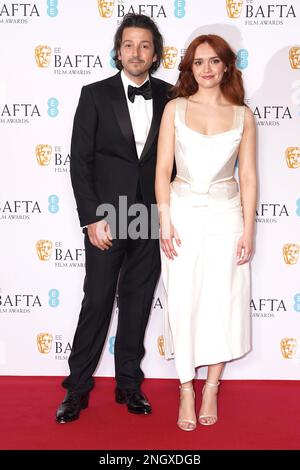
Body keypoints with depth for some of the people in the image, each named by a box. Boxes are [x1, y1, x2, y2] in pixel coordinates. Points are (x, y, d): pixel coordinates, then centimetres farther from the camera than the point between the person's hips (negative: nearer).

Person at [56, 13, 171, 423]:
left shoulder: (169, 97, 4)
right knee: (97, 301, 4)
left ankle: (129, 384, 24)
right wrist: (92, 218, -10)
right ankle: (78, 387, 18)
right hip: (106, 218, -2)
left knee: (137, 303, 10)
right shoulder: (95, 95, -1)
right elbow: (80, 160, -4)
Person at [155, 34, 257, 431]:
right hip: (183, 212, 0)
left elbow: (248, 176, 3)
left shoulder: (242, 115, 4)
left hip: (226, 215, 1)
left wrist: (248, 230, -1)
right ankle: (186, 389, 15)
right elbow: (163, 169, 0)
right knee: (183, 302, 1)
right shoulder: (175, 108, 2)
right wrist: (165, 222, -8)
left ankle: (211, 389, 20)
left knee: (222, 301, 4)